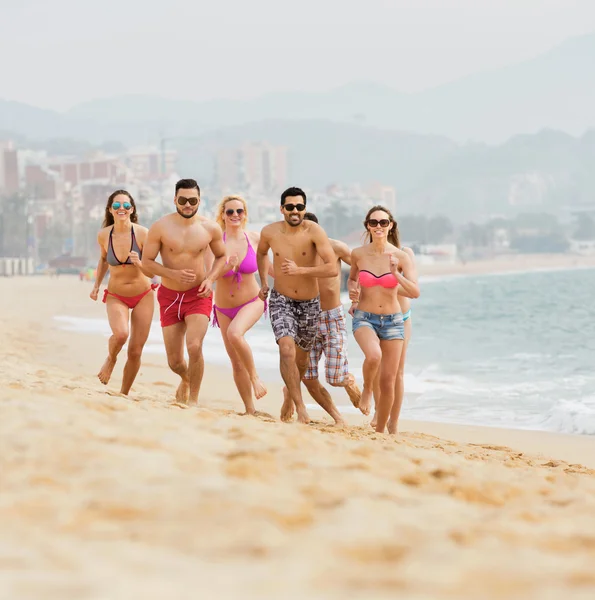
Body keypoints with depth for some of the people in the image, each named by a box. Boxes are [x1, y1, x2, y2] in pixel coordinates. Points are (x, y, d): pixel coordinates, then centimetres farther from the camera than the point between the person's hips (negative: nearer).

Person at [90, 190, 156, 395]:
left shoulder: (142, 234, -16)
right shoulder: (103, 235, -9)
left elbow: (151, 272, -15)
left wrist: (138, 263, -34)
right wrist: (96, 285, 11)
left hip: (143, 296, 0)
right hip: (116, 296, 0)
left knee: (135, 352, 3)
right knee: (121, 333, -30)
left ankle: (124, 395, 23)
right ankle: (111, 359, 3)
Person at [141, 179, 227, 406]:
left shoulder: (210, 229, -5)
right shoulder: (160, 227, -9)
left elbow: (221, 256, 11)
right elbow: (146, 261, -6)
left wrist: (210, 279, -6)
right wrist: (174, 274, -21)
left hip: (198, 295, -1)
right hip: (169, 295, 1)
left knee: (194, 346, -24)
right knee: (174, 361, 7)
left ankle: (193, 399, -7)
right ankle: (186, 380, 44)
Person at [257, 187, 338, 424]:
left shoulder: (314, 231, -19)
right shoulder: (269, 232, -9)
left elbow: (332, 269, -26)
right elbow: (261, 253, 16)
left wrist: (300, 270, -32)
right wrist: (263, 282, 10)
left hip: (309, 304, 0)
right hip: (281, 300, 0)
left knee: (301, 358, 18)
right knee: (287, 350, -22)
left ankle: (289, 392, 48)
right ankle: (300, 406, -15)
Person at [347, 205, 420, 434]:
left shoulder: (401, 256, -7)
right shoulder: (358, 254, -3)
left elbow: (415, 293, -13)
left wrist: (396, 275, -27)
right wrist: (352, 290, -4)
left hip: (392, 321, 1)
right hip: (365, 319, -1)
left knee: (388, 382, 4)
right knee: (374, 356, -34)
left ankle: (380, 430, 24)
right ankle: (366, 390, -2)